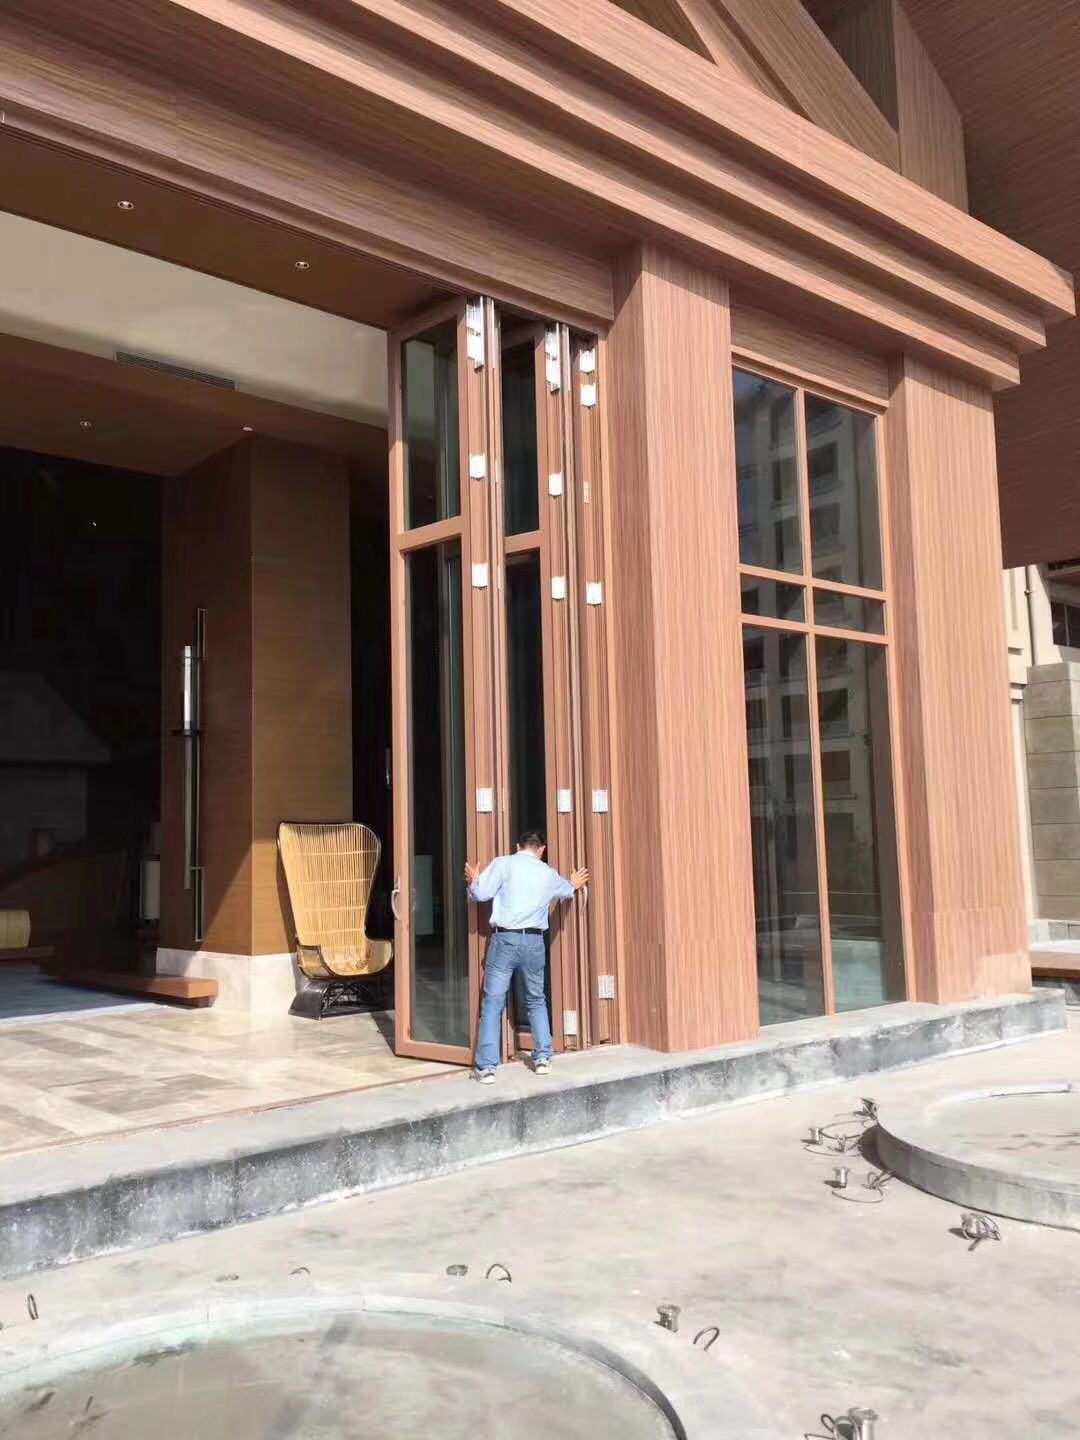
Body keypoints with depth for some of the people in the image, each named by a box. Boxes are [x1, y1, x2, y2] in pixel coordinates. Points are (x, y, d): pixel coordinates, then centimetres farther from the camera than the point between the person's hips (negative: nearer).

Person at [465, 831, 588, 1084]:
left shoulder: (504, 864, -1)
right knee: (536, 1000, 21)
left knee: (493, 1003, 0)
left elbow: (480, 894, -8)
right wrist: (574, 885, 57)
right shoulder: (549, 874, 12)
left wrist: (473, 881, 15)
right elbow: (567, 891, 34)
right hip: (534, 941, 3)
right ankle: (543, 1057, 19)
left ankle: (487, 1067, -5)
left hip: (505, 939, -3)